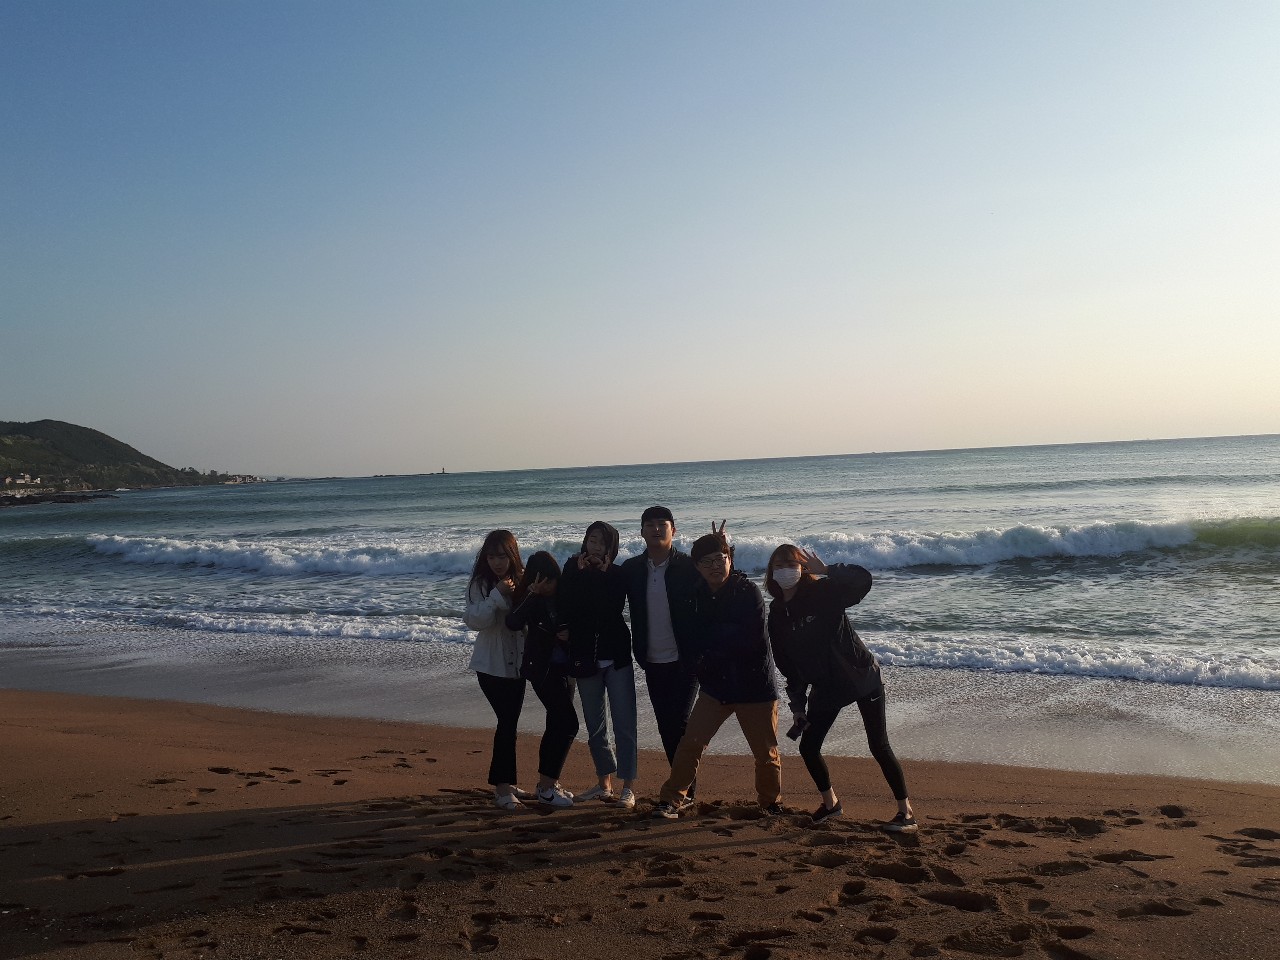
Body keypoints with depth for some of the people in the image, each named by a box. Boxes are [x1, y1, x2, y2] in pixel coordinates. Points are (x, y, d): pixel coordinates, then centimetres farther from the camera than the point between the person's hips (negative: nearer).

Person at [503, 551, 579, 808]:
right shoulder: (530, 598, -11)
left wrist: (570, 633, -11)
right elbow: (513, 623, -27)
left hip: (565, 666, 5)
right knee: (567, 723, -12)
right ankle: (546, 787, -4)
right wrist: (532, 595, -32)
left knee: (557, 724, 12)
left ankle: (547, 782, 24)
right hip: (542, 668, -5)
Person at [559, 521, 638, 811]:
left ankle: (628, 788, -2)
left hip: (616, 657, -2)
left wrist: (601, 575, -17)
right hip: (585, 659, 3)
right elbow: (568, 608, -9)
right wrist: (580, 573, -12)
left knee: (624, 724, -6)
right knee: (595, 727, 13)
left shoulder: (617, 575, -2)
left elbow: (612, 608, -17)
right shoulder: (573, 571, 2)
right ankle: (604, 784, 26)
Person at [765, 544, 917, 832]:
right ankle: (830, 803, 29)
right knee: (808, 747, 5)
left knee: (879, 746, -5)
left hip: (862, 678, -6)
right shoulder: (777, 614, -2)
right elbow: (788, 665, 5)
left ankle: (906, 812, 7)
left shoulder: (823, 592, -17)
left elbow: (862, 579, -36)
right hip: (825, 687, 6)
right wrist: (797, 704, 4)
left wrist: (826, 570, -41)